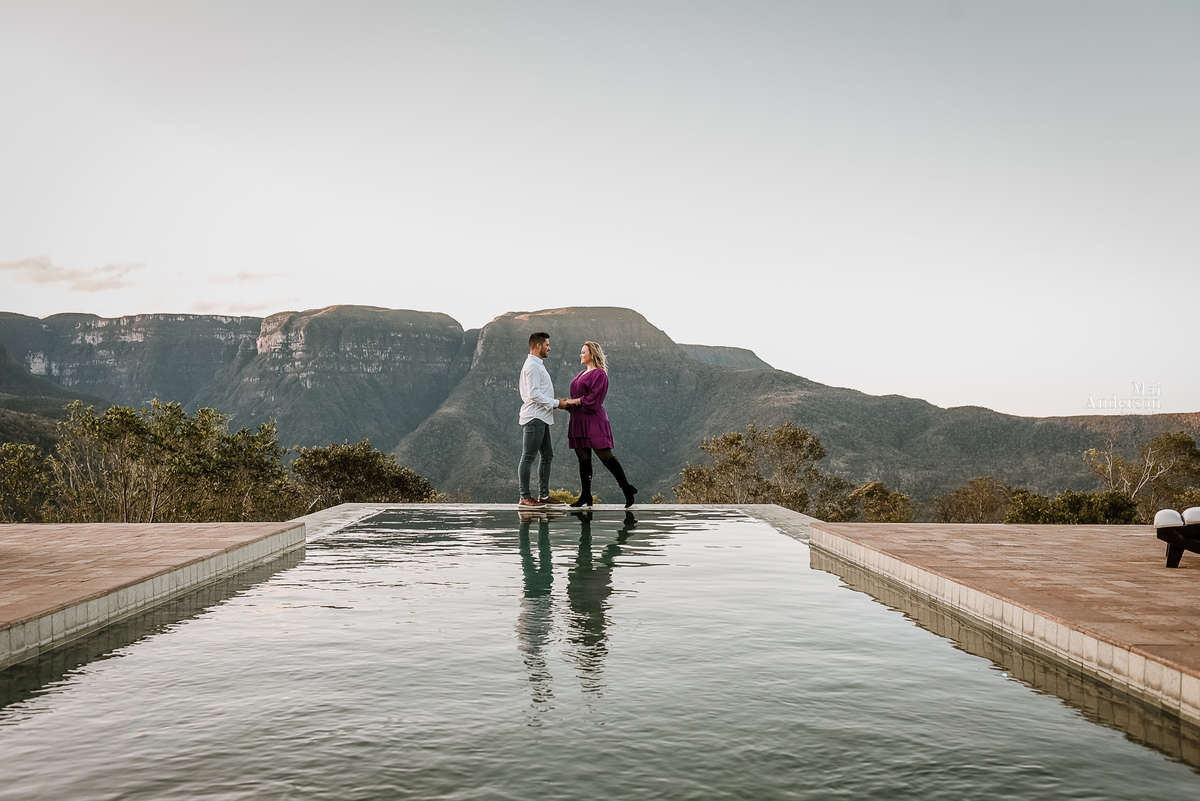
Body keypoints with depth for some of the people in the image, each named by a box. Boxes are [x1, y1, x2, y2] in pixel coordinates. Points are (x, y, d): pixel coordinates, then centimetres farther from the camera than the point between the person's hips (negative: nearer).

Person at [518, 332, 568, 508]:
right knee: (528, 457, -6)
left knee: (547, 455, 13)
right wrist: (556, 403, -14)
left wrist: (557, 401, 13)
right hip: (534, 418, -11)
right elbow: (534, 394, -20)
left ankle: (543, 495, 17)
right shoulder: (532, 366, -13)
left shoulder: (537, 365, 21)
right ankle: (525, 497, -3)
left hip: (541, 418, 11)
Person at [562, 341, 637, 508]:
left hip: (593, 421, -9)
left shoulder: (599, 374, -6)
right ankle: (585, 496, 10)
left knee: (605, 456, -9)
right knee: (583, 459, 7)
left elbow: (593, 399, -15)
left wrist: (573, 401, -11)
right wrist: (566, 403, 2)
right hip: (579, 422, 9)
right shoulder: (581, 375, 21)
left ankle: (627, 489, 0)